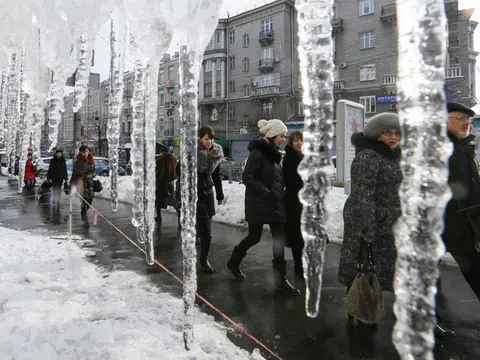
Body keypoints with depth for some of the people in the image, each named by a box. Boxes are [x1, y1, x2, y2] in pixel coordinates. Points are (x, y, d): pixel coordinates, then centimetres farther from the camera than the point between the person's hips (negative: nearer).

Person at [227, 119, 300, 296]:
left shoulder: (273, 153, 12)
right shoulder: (258, 152, -14)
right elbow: (247, 177, -21)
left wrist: (279, 195, 8)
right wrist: (265, 192, -21)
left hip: (275, 203, 8)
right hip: (258, 204, -8)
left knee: (280, 240, 6)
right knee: (254, 237, 1)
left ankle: (281, 279, 17)